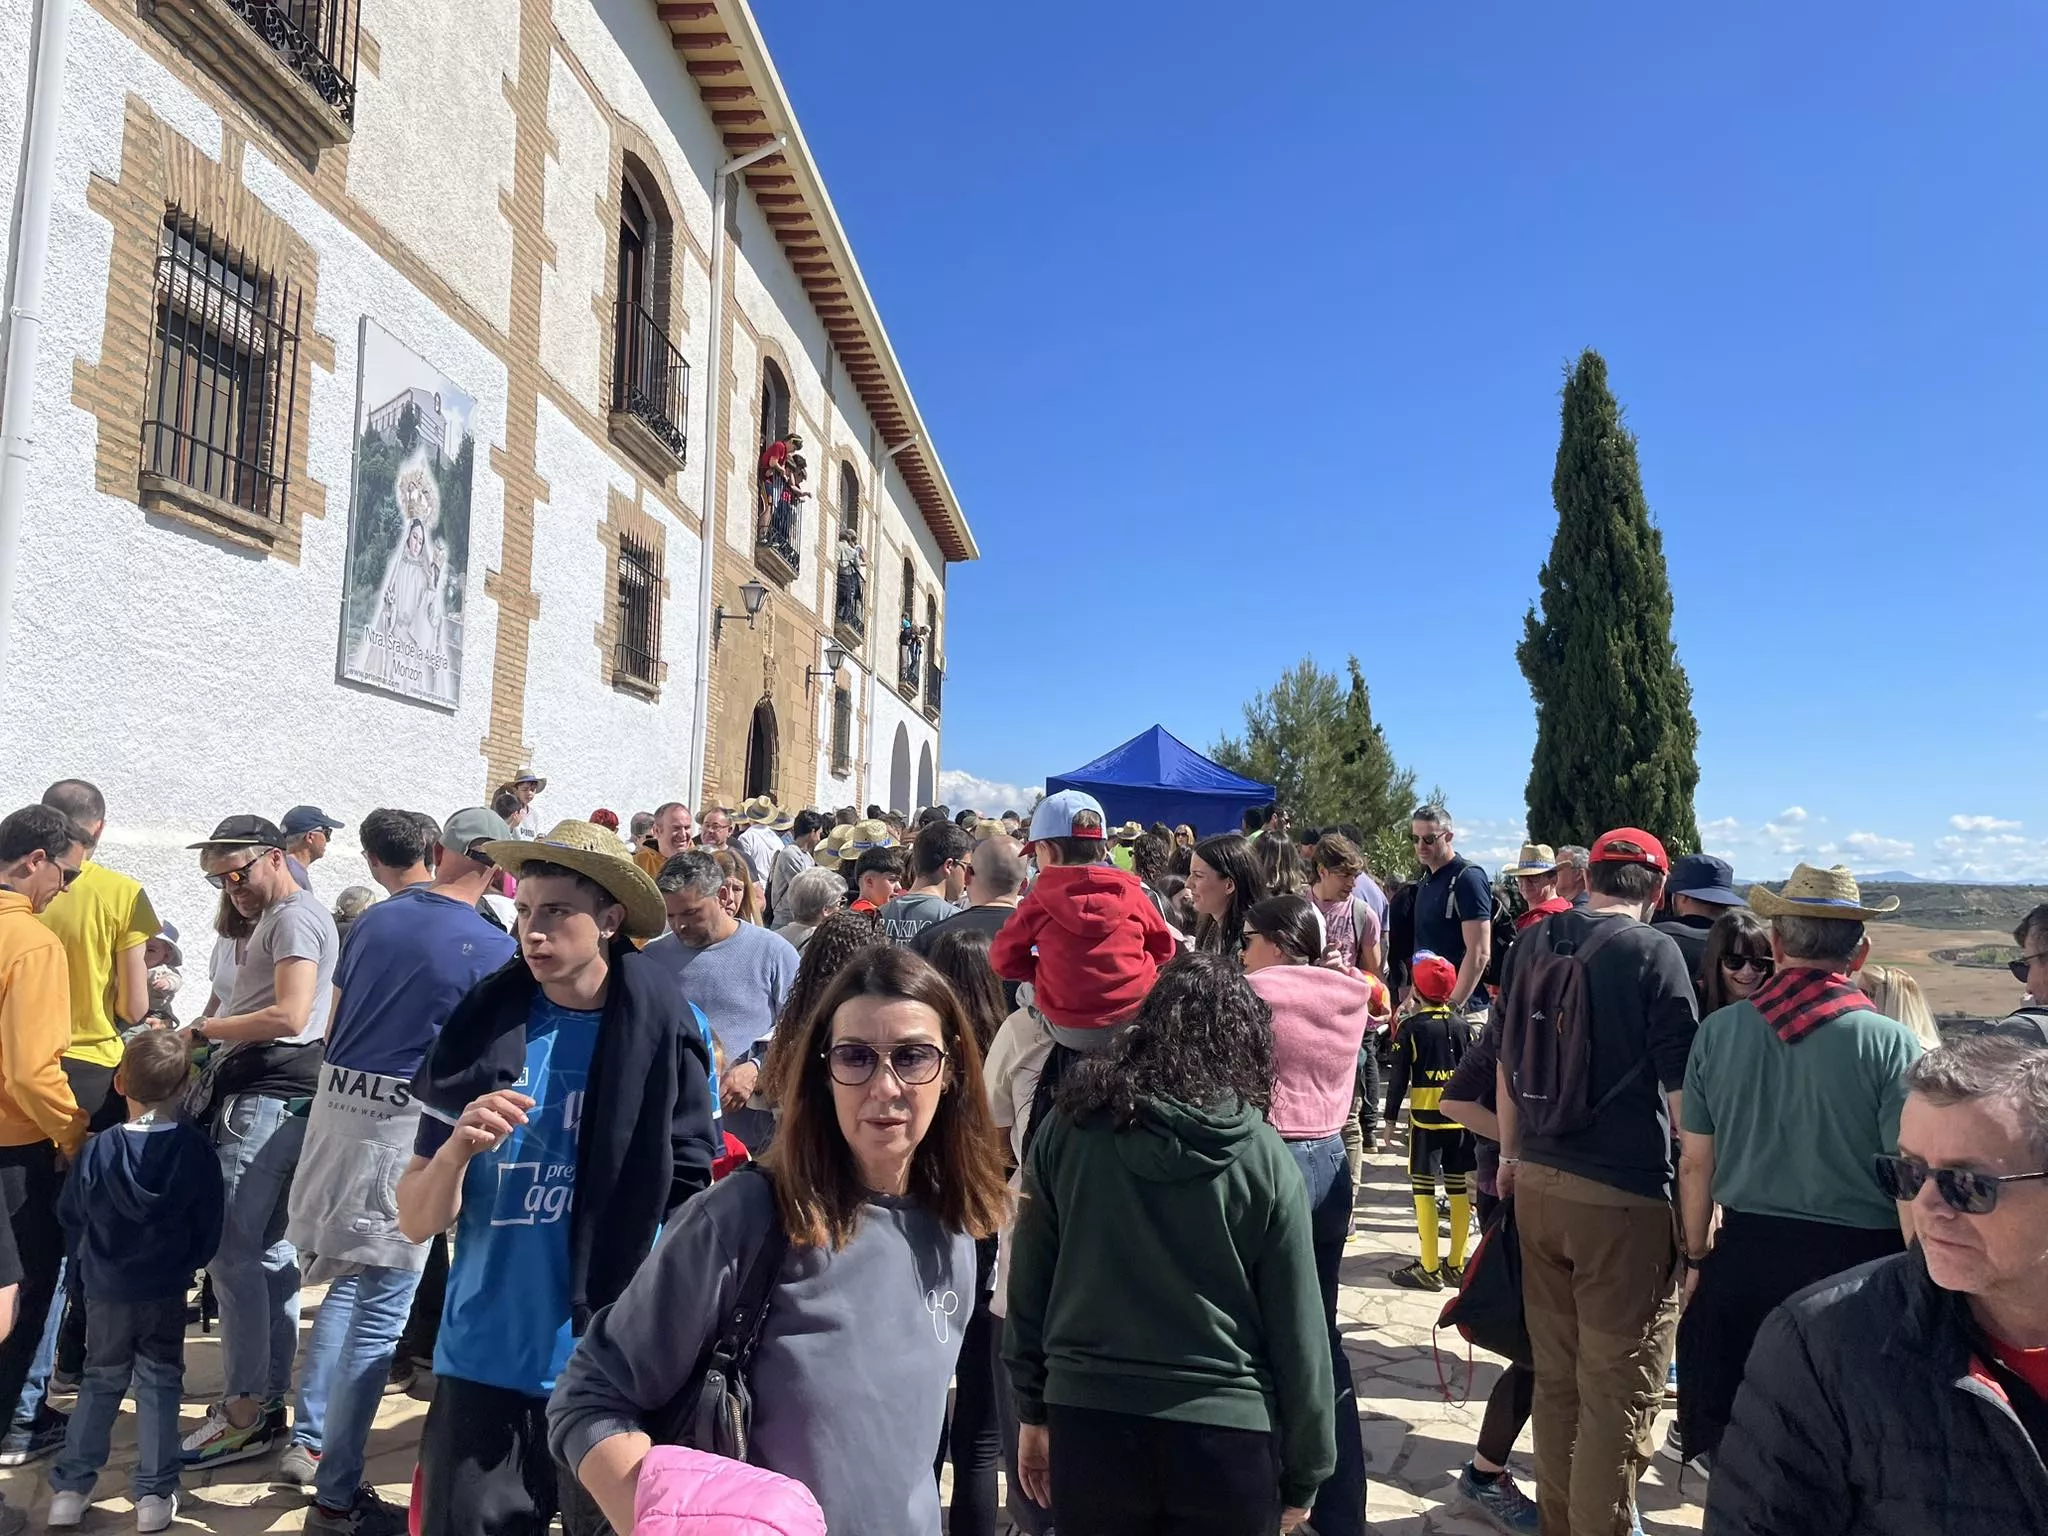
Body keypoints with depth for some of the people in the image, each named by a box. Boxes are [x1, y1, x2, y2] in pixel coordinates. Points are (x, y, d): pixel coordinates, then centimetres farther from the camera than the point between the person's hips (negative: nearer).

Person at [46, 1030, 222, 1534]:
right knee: (159, 1383, 8)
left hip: (107, 1290, 1)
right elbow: (209, 1229, -6)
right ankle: (154, 1496, 9)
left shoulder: (97, 1151, -11)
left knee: (100, 1382, 18)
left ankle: (69, 1489, 18)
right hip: (168, 1291, -1)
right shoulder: (196, 1151, -14)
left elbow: (71, 1217, 3)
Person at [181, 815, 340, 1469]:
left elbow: (289, 1016, -21)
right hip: (271, 1101, 10)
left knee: (232, 1254, -8)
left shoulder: (295, 918, -9)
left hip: (267, 1100, -10)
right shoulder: (278, 919, 23)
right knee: (268, 1251, 12)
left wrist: (200, 1031, -12)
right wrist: (213, 1037, 8)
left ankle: (246, 1413, -2)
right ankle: (270, 1399, 19)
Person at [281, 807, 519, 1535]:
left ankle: (308, 1439, 31)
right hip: (410, 1121, -7)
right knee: (380, 1309, 2)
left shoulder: (376, 917, 6)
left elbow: (335, 1019, 15)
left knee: (348, 1281, 24)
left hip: (338, 1100, 7)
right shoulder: (493, 947, -12)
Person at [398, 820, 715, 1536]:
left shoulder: (667, 1030, -10)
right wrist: (457, 1148, -21)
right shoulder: (480, 1024, -5)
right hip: (485, 1367, 1)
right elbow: (415, 1223, -2)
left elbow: (691, 1201, -2)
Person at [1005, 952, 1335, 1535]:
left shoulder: (1069, 1128, -6)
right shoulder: (1263, 1157, -9)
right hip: (1226, 1433, -1)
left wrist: (1034, 1410, 13)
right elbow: (1297, 1330, -4)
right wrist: (1303, 1473, 8)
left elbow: (1029, 1283, 1)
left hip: (1087, 1421, 1)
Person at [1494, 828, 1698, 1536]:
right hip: (1625, 1194, -6)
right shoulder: (1654, 952, -10)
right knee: (1619, 1390, 5)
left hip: (1537, 1182, 6)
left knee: (1555, 1375, 17)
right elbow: (1680, 1086, -10)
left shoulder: (1533, 942, 6)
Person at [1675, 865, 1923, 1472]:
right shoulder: (1890, 1043, -11)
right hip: (1856, 1260, -2)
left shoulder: (1719, 1030, -3)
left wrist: (1697, 1257, 15)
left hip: (1744, 1256, 2)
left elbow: (1696, 1162, 3)